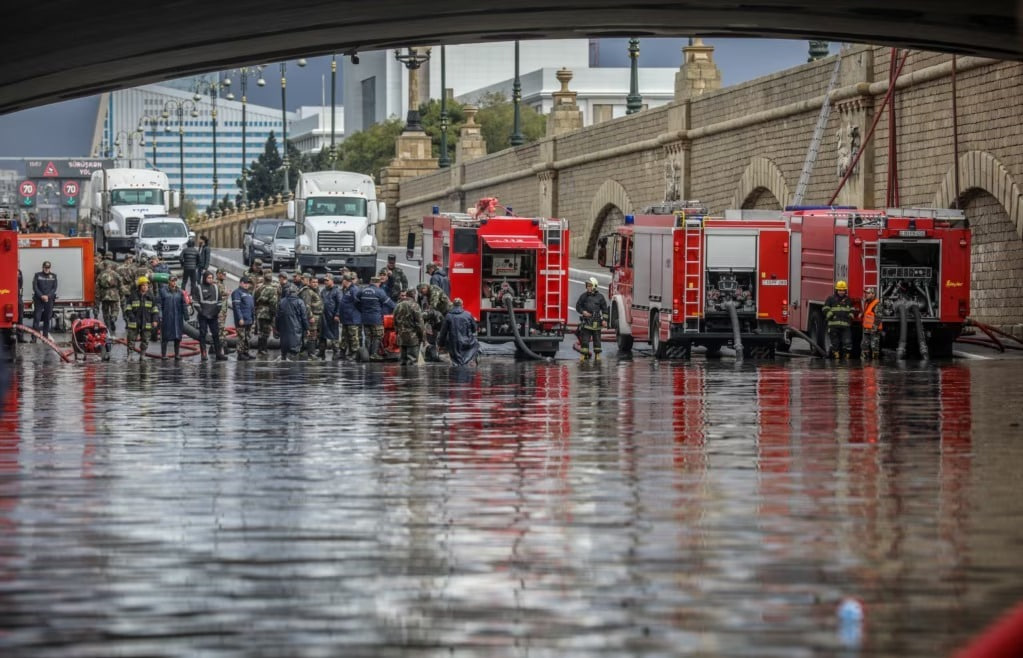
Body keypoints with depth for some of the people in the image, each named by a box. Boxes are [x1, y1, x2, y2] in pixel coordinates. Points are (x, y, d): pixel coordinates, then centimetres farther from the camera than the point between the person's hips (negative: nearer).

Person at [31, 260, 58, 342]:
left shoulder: (53, 276, 10)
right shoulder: (37, 275, 6)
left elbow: (54, 288, 5)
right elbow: (35, 287, -1)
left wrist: (48, 296, -9)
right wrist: (41, 296, -12)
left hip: (49, 299, 2)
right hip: (38, 299, -2)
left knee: (47, 319, 2)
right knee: (36, 318, -9)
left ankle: (45, 337, 6)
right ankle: (34, 338, -12)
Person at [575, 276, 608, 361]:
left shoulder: (600, 297, 2)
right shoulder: (583, 296, 4)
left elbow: (604, 309, 5)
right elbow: (578, 306, 10)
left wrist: (604, 320, -2)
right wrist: (583, 312, -9)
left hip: (596, 321, -1)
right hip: (586, 322, 1)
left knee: (596, 339, 5)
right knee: (584, 339, -3)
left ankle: (597, 354, 13)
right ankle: (585, 354, 2)